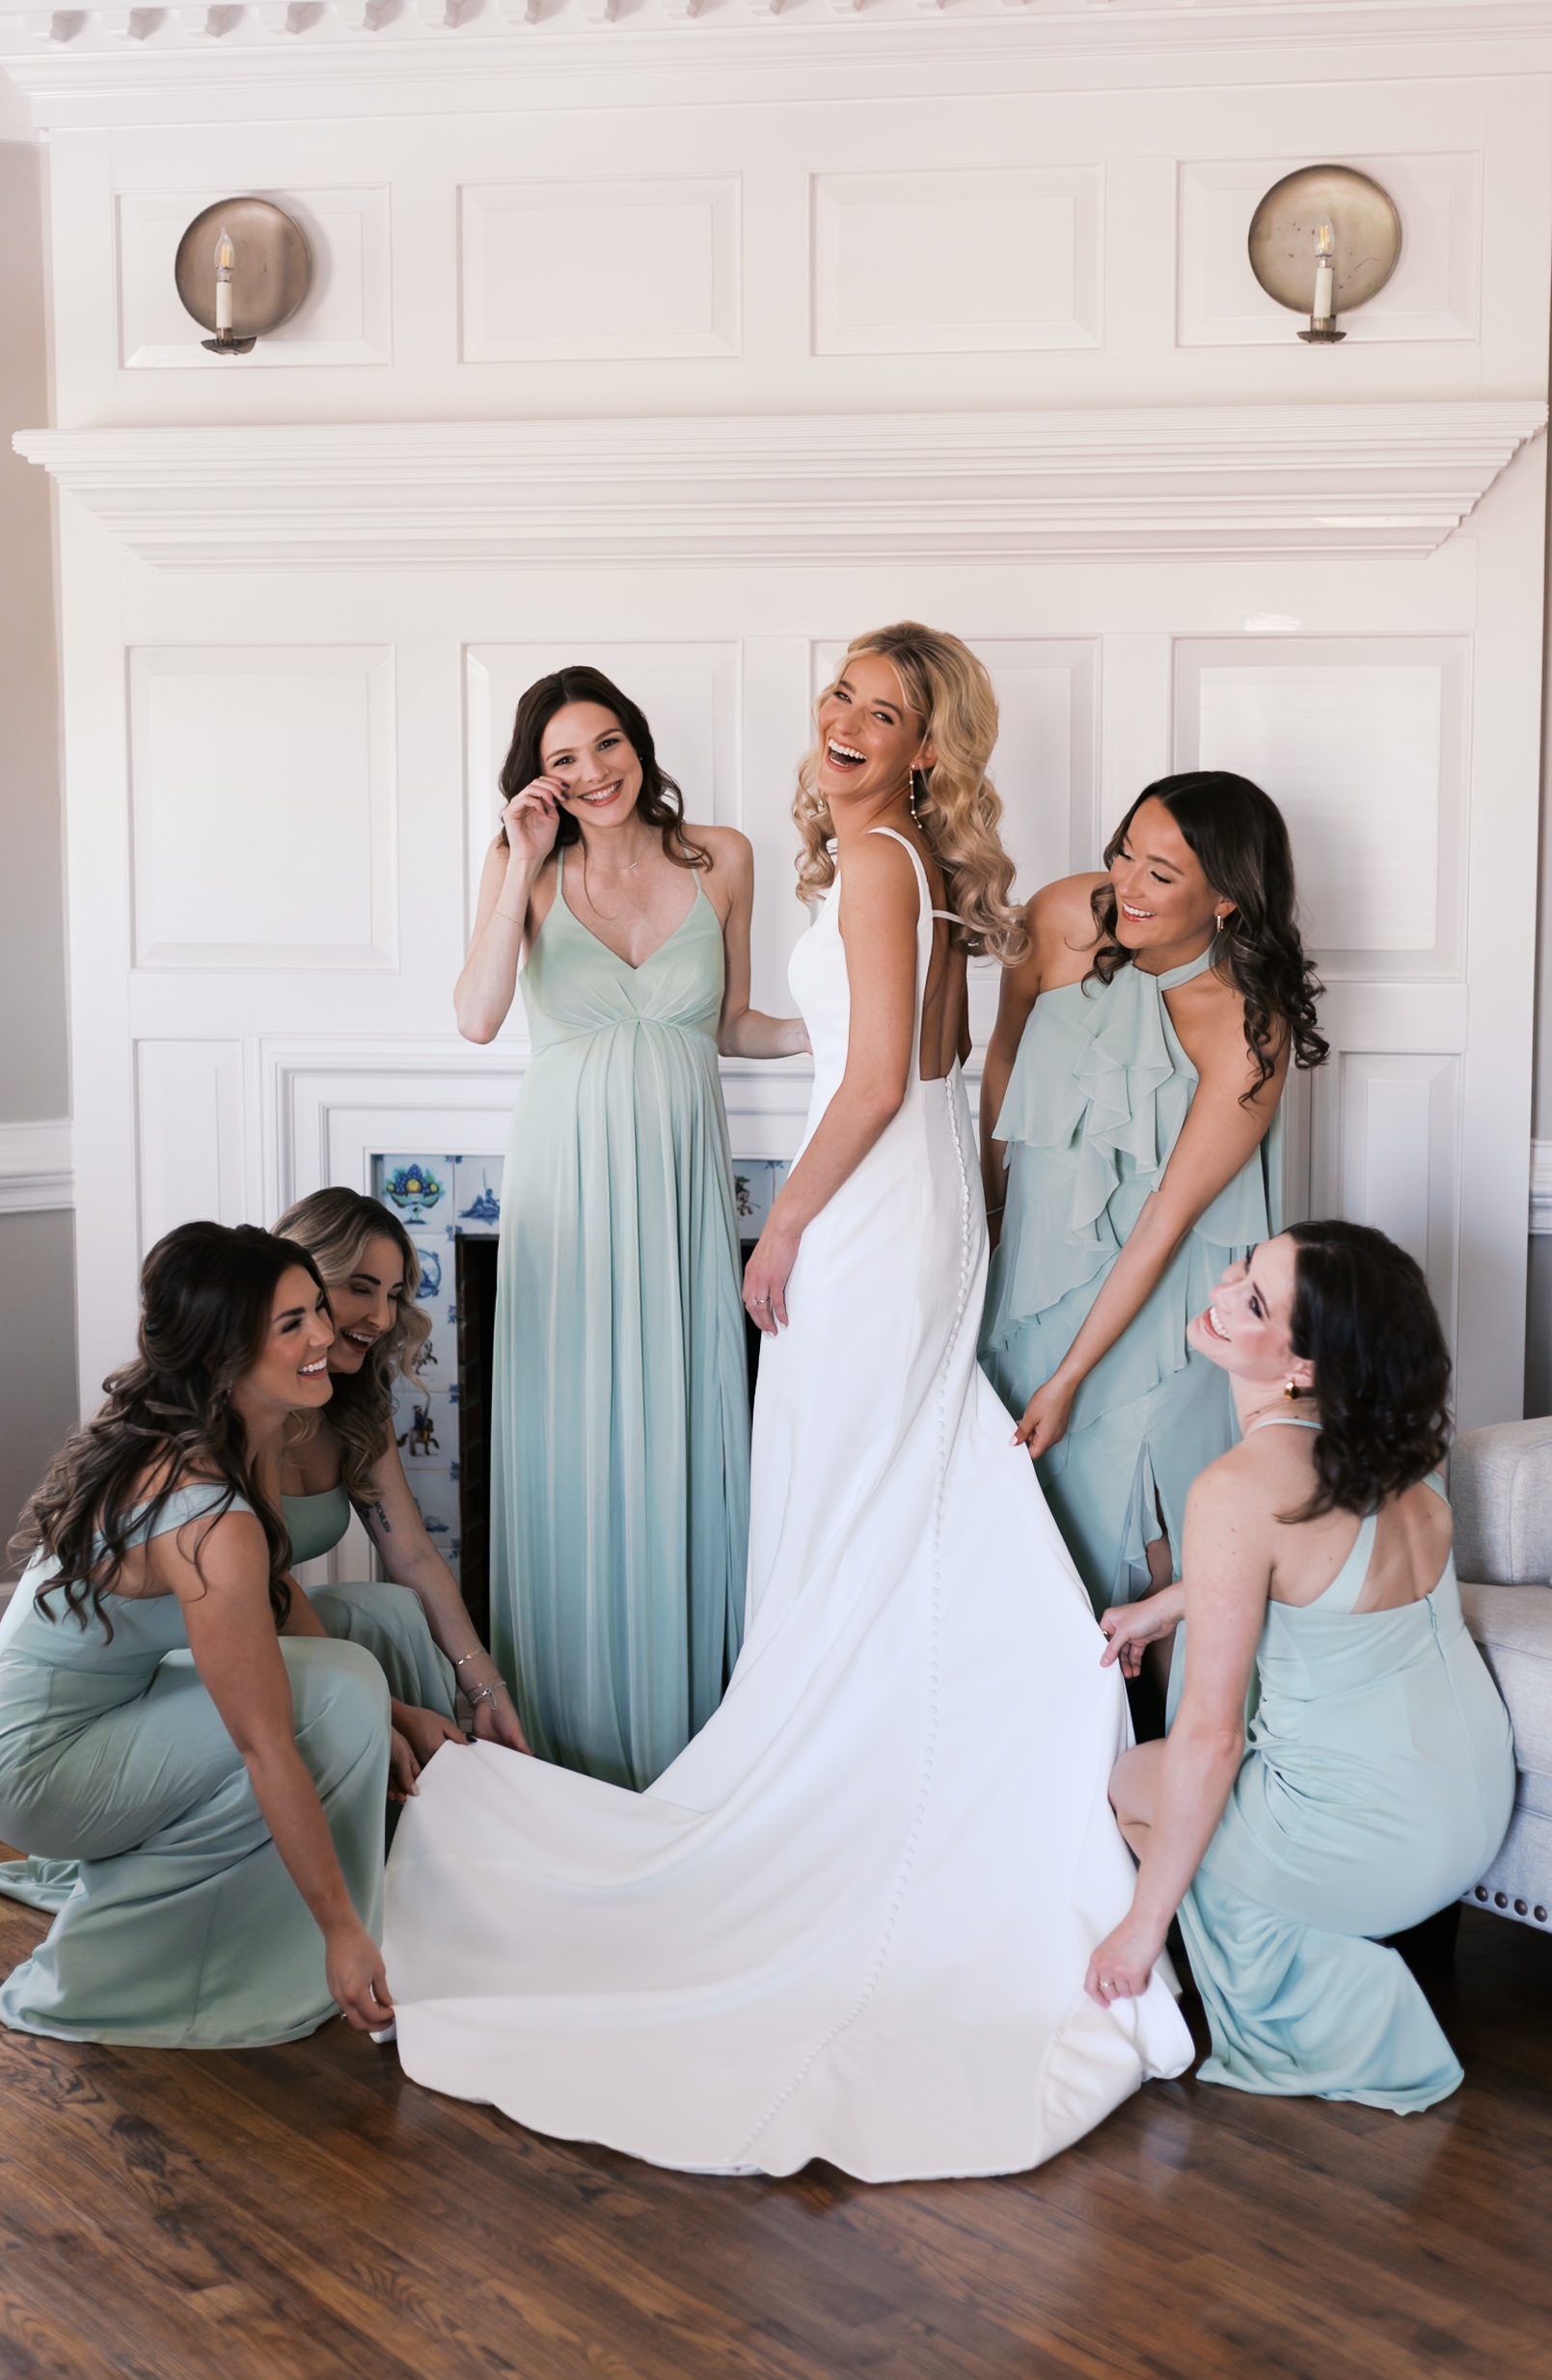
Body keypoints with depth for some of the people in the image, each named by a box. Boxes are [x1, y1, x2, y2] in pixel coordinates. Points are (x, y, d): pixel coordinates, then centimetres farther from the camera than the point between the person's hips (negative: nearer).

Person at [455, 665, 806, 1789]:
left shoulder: (720, 859, 2)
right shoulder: (526, 867, -3)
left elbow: (732, 1025, 11)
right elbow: (477, 1018, -18)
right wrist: (523, 867, -19)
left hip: (682, 1169, 2)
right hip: (571, 1168, -1)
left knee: (687, 1425, 7)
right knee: (574, 1429, 3)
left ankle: (690, 1703, 22)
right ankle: (582, 1727, 17)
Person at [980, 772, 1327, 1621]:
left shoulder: (1248, 1028, -25)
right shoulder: (1062, 920, -15)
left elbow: (1168, 1217, -22)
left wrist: (1071, 1378, -20)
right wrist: (985, 1200, 15)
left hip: (1159, 1295, -4)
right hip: (1040, 1249, 4)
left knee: (1141, 1530, 2)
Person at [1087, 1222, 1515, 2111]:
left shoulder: (1239, 1490, -25)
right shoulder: (1397, 1449, -4)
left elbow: (1209, 1735, -20)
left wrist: (1142, 1924, -9)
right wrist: (1165, 1605, 21)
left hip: (1384, 1849, -7)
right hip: (1484, 1794, 7)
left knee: (1126, 1778, 16)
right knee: (1209, 1622, 22)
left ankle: (1341, 2015, 12)